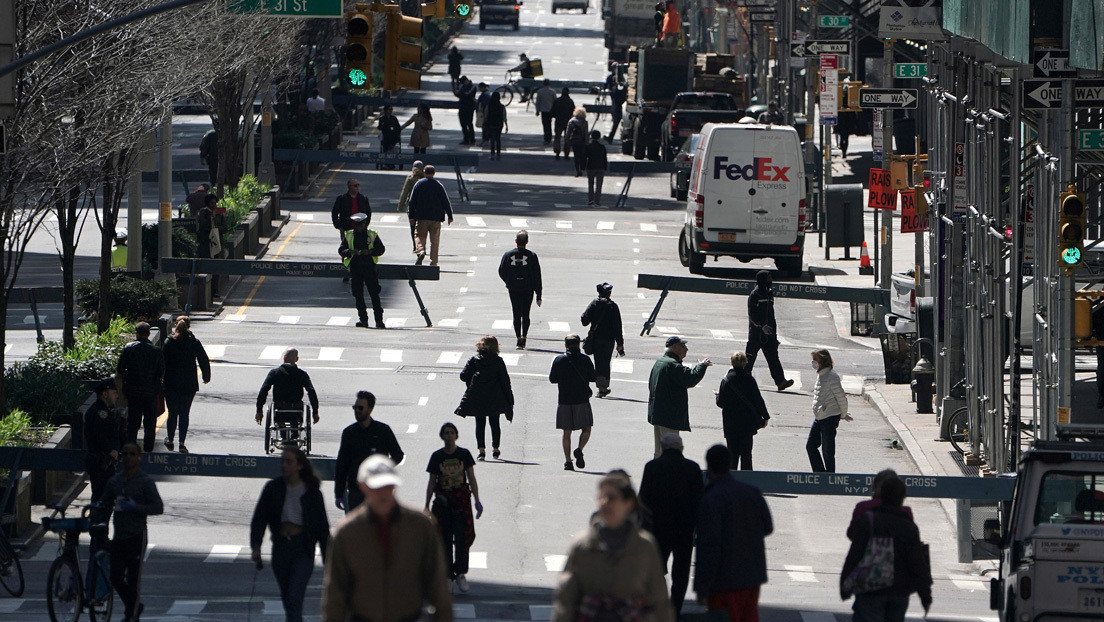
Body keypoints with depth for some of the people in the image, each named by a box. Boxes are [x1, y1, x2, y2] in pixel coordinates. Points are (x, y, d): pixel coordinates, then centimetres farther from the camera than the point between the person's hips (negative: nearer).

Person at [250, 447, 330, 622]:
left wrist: (328, 560, 3)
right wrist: (256, 546, -14)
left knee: (294, 599, -16)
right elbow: (259, 519, 1)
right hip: (280, 548, 4)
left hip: (303, 549, -4)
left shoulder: (312, 493, -3)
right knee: (288, 602, 13)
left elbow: (323, 528, 3)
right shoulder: (273, 488, 2)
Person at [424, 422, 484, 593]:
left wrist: (477, 501, 0)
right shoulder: (436, 456, 5)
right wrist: (427, 506, 8)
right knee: (444, 540, 0)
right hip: (442, 500, 1)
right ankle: (447, 575, 8)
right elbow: (432, 482, 9)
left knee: (462, 537, -8)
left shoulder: (464, 454, 3)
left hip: (461, 500, -1)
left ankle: (460, 574, 1)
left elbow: (472, 479, 6)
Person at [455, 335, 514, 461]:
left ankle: (481, 449, -5)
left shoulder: (473, 360, -2)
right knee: (495, 423, 12)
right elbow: (505, 380, -4)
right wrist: (509, 399, 3)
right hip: (494, 398, 0)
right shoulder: (498, 361, -5)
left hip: (476, 398, 0)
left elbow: (463, 376, -4)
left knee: (480, 424, 5)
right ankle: (495, 448, 17)